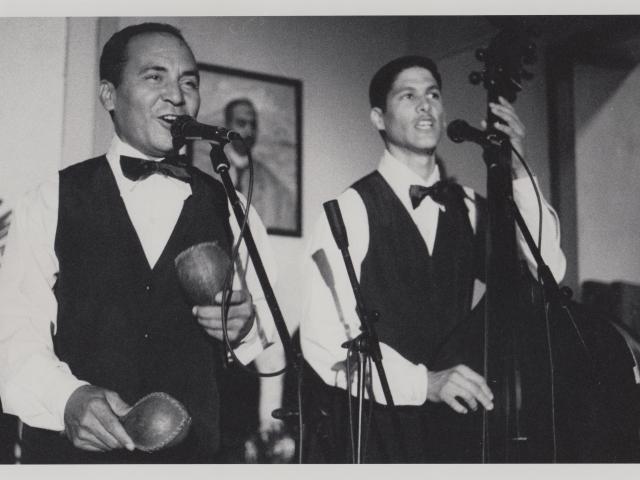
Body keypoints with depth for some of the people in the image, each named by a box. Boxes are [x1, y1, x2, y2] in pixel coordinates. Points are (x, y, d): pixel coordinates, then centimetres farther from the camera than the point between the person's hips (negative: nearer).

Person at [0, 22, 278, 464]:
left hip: (194, 452, 2)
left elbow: (276, 354, 6)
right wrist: (66, 397, -26)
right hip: (71, 450, -2)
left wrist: (247, 328, -15)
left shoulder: (232, 212, 5)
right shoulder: (51, 204, -2)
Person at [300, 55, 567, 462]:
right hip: (375, 426, -4)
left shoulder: (467, 208, 6)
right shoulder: (352, 210, -11)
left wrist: (519, 174, -10)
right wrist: (423, 382, -24)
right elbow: (325, 338, -16)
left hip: (455, 426, 5)